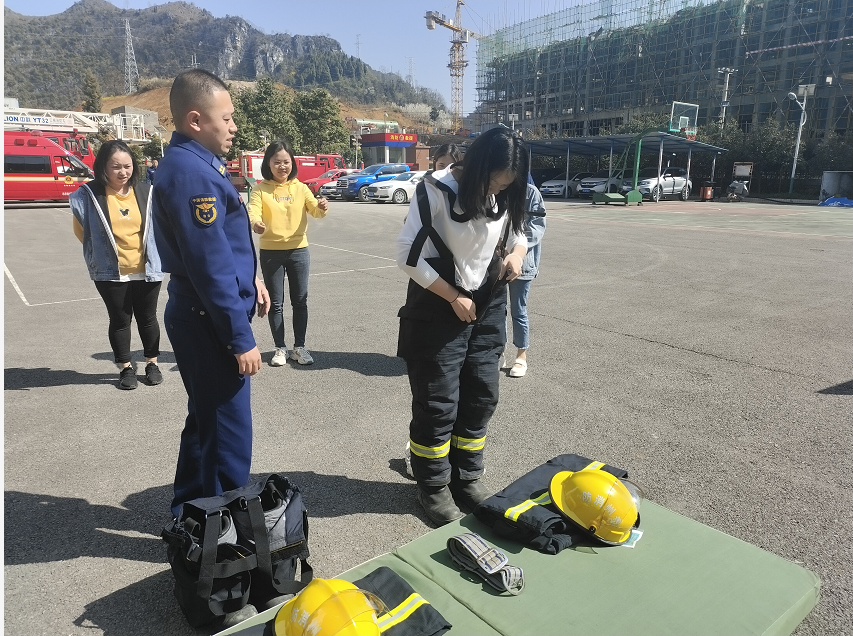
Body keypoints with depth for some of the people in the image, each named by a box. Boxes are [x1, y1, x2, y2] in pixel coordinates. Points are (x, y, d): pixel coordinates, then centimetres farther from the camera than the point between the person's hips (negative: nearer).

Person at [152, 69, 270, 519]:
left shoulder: (195, 163, 12)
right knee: (227, 429, 3)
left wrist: (248, 278, 7)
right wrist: (241, 338, -20)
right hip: (210, 321, -11)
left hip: (202, 316, 11)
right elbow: (210, 266, -23)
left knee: (206, 419, 22)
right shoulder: (191, 172, -20)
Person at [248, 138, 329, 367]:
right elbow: (253, 211, -17)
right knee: (276, 303, 6)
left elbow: (314, 210, -10)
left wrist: (322, 208, -33)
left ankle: (299, 347, 18)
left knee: (300, 301, 7)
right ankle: (280, 348, 18)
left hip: (298, 251, 2)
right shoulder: (260, 190, -3)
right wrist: (255, 223, -40)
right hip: (270, 252, -1)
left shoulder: (300, 188, 2)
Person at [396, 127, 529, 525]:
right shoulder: (437, 191, -17)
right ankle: (433, 485, 21)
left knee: (482, 396, 10)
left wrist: (517, 253, -10)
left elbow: (517, 231, 15)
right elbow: (407, 254, -17)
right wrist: (453, 297, -15)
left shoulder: (504, 195, 0)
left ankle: (467, 477, 29)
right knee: (438, 403, 1)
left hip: (489, 308, 6)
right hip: (438, 310, -5)